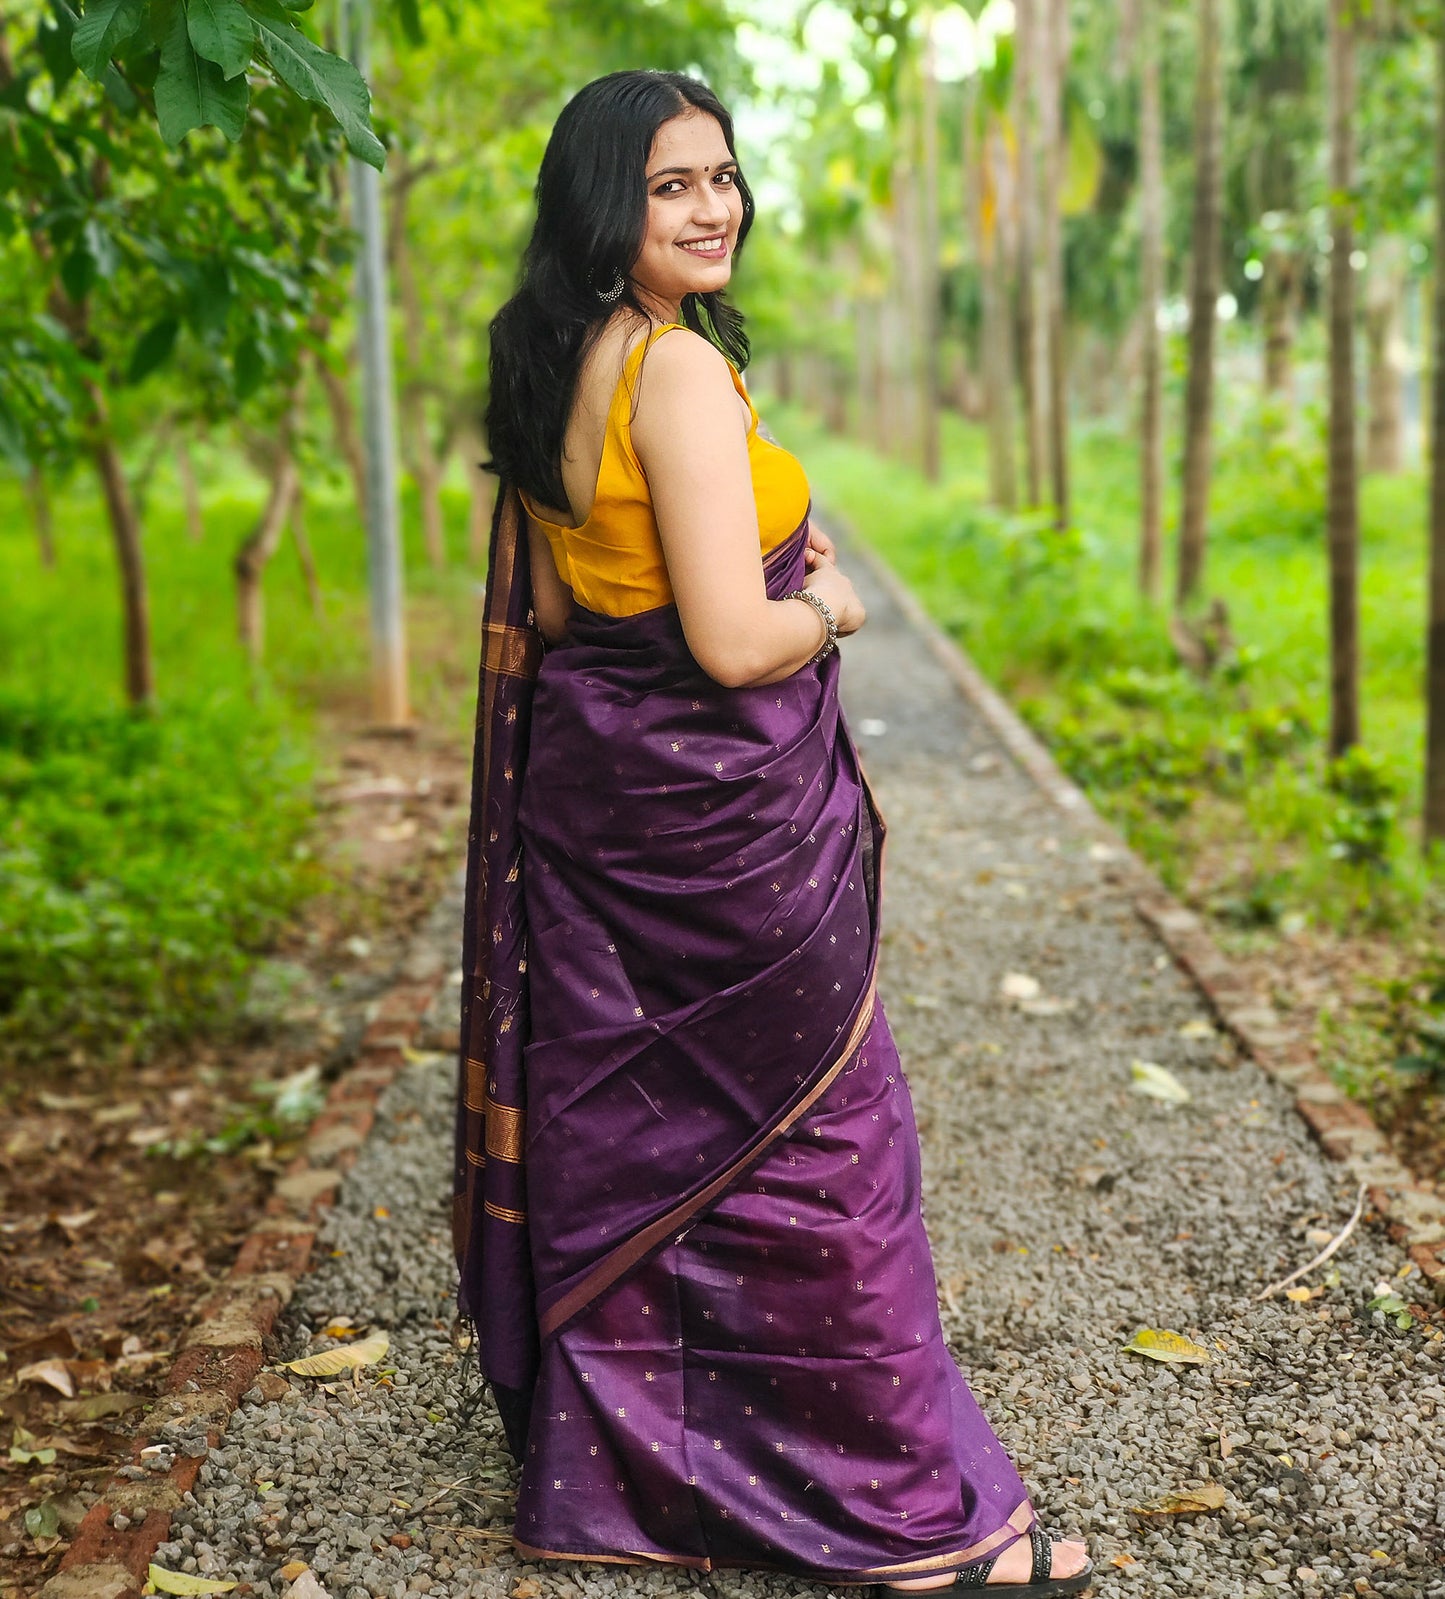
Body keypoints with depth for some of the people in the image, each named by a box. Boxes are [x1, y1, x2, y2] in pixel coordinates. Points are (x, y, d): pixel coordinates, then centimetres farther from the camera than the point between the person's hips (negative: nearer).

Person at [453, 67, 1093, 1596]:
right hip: (715, 817, -9)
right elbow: (735, 643, -25)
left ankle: (610, 1464, 34)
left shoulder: (551, 370, 9)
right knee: (815, 1144, 2)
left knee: (618, 1135, 18)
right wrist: (832, 607, -4)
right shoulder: (682, 368, -20)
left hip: (585, 791, 9)